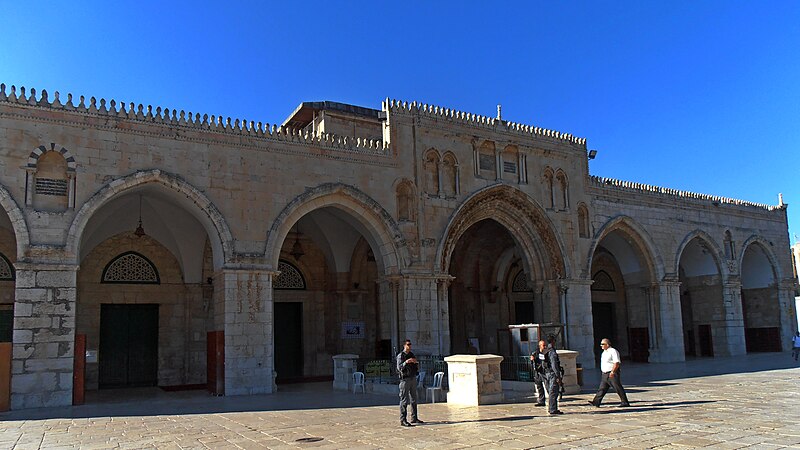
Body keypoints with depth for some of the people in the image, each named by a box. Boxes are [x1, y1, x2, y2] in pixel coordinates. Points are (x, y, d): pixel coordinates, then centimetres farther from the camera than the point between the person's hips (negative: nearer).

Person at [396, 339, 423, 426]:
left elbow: (417, 367, 16)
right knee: (404, 400, -7)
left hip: (413, 378, 7)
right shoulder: (400, 356, -7)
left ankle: (414, 418, 22)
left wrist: (416, 362, -6)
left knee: (413, 399, 13)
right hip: (405, 379, -7)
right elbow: (399, 367, -18)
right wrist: (406, 362, -33)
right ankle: (403, 420, -5)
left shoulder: (412, 354, 14)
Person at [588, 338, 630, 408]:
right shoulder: (604, 352, 16)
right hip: (605, 374, 9)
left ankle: (625, 402, 8)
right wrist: (603, 372, 22)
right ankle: (596, 402, 1)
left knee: (618, 388, -1)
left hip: (612, 374, -9)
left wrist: (612, 372, -26)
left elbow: (617, 363, -20)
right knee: (602, 389, 4)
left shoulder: (613, 351, -13)